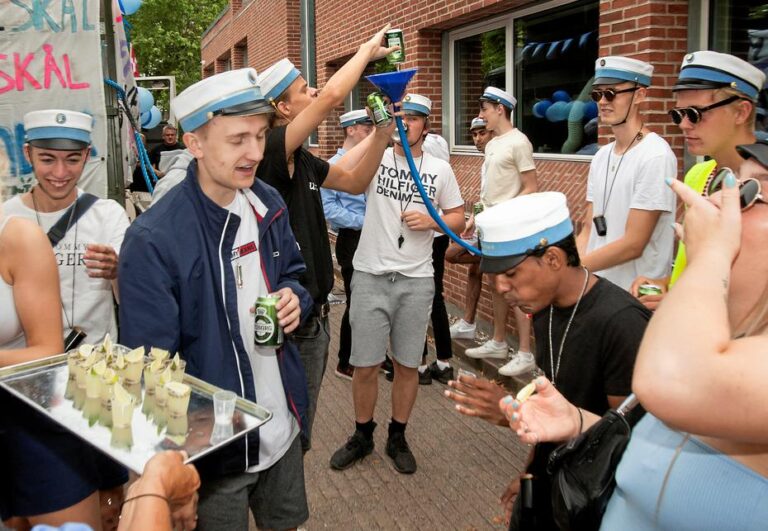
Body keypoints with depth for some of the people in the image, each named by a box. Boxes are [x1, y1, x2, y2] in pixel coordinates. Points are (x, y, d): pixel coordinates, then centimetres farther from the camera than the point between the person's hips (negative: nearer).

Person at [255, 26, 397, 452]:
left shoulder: (303, 161, 9)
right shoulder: (268, 152, -18)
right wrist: (368, 49, -11)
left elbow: (354, 182, 17)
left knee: (301, 430, 23)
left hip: (314, 314, 9)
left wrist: (382, 134, 3)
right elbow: (332, 95, -26)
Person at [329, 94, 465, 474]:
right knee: (364, 365, 7)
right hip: (370, 276, -1)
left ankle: (397, 438, 30)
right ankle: (362, 436, 29)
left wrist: (431, 221, -11)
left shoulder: (440, 169, 5)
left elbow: (459, 218, 10)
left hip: (416, 280, 1)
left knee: (407, 365, 11)